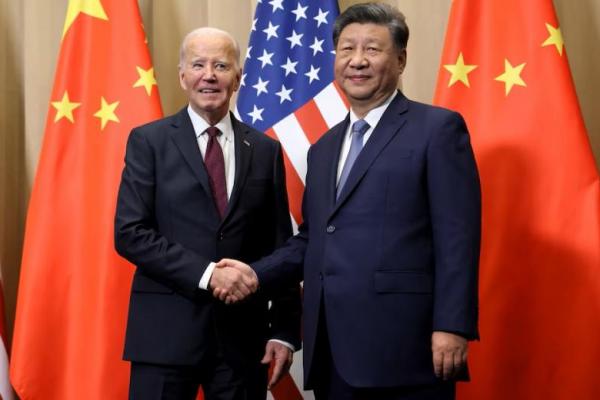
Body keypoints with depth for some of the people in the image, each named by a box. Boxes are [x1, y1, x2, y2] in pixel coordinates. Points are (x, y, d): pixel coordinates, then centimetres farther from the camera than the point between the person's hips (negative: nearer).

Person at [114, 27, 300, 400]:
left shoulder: (265, 149, 8)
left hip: (243, 332, 2)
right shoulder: (149, 141, 1)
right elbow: (130, 233, -7)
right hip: (167, 330, -2)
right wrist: (206, 273, -17)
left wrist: (284, 330, 1)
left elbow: (280, 247, 7)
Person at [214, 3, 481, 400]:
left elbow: (457, 237, -8)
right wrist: (256, 274, 5)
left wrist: (451, 326, -15)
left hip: (402, 346, -6)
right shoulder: (324, 147, 21)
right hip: (333, 352, 6)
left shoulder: (438, 128, -1)